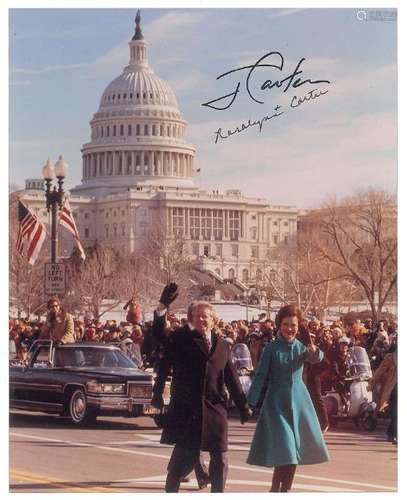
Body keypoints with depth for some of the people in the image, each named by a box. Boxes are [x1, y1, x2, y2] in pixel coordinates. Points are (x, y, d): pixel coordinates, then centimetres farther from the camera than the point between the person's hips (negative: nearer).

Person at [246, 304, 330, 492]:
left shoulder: (302, 347, 3)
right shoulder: (271, 348, -5)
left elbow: (317, 359, -18)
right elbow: (260, 376, -7)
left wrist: (314, 352, -42)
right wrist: (250, 403, -13)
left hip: (299, 401, 4)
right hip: (277, 401, -3)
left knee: (295, 449, 6)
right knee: (283, 449, -12)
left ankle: (286, 489, 19)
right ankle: (274, 489, -1)